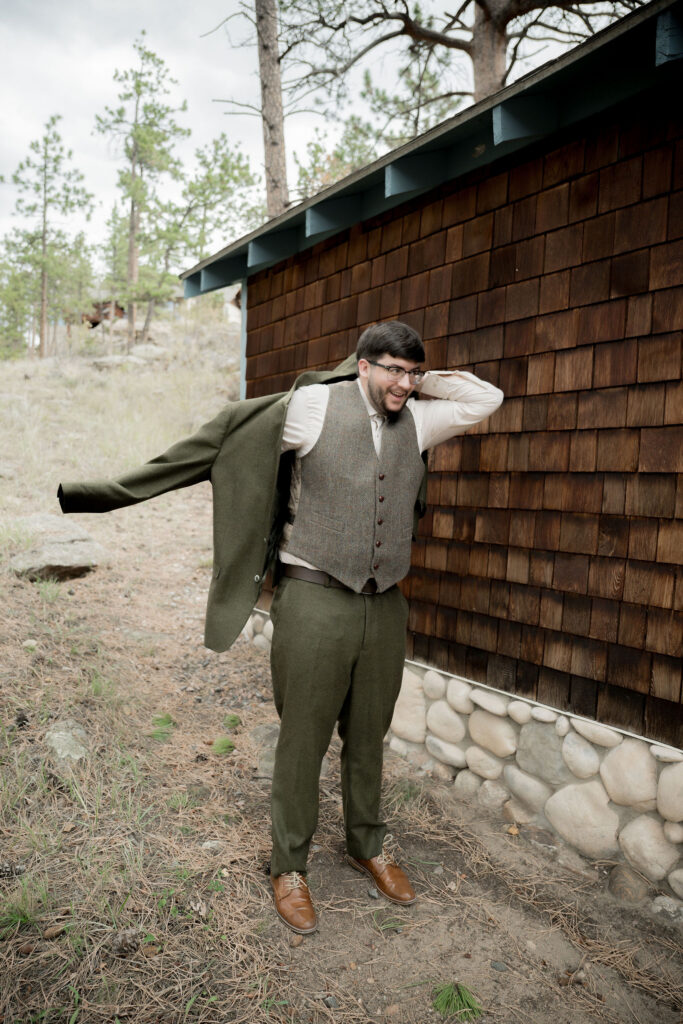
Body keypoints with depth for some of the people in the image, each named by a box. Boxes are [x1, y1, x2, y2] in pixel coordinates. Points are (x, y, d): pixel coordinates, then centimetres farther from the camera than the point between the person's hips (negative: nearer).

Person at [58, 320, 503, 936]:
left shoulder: (417, 419, 8)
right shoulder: (312, 406, -7)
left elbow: (487, 399, 18)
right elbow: (224, 441, -3)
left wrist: (421, 381, 7)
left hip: (385, 607, 5)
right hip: (315, 601, -4)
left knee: (368, 739, 19)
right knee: (303, 741, 7)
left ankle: (368, 847, 41)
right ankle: (289, 867, 28)